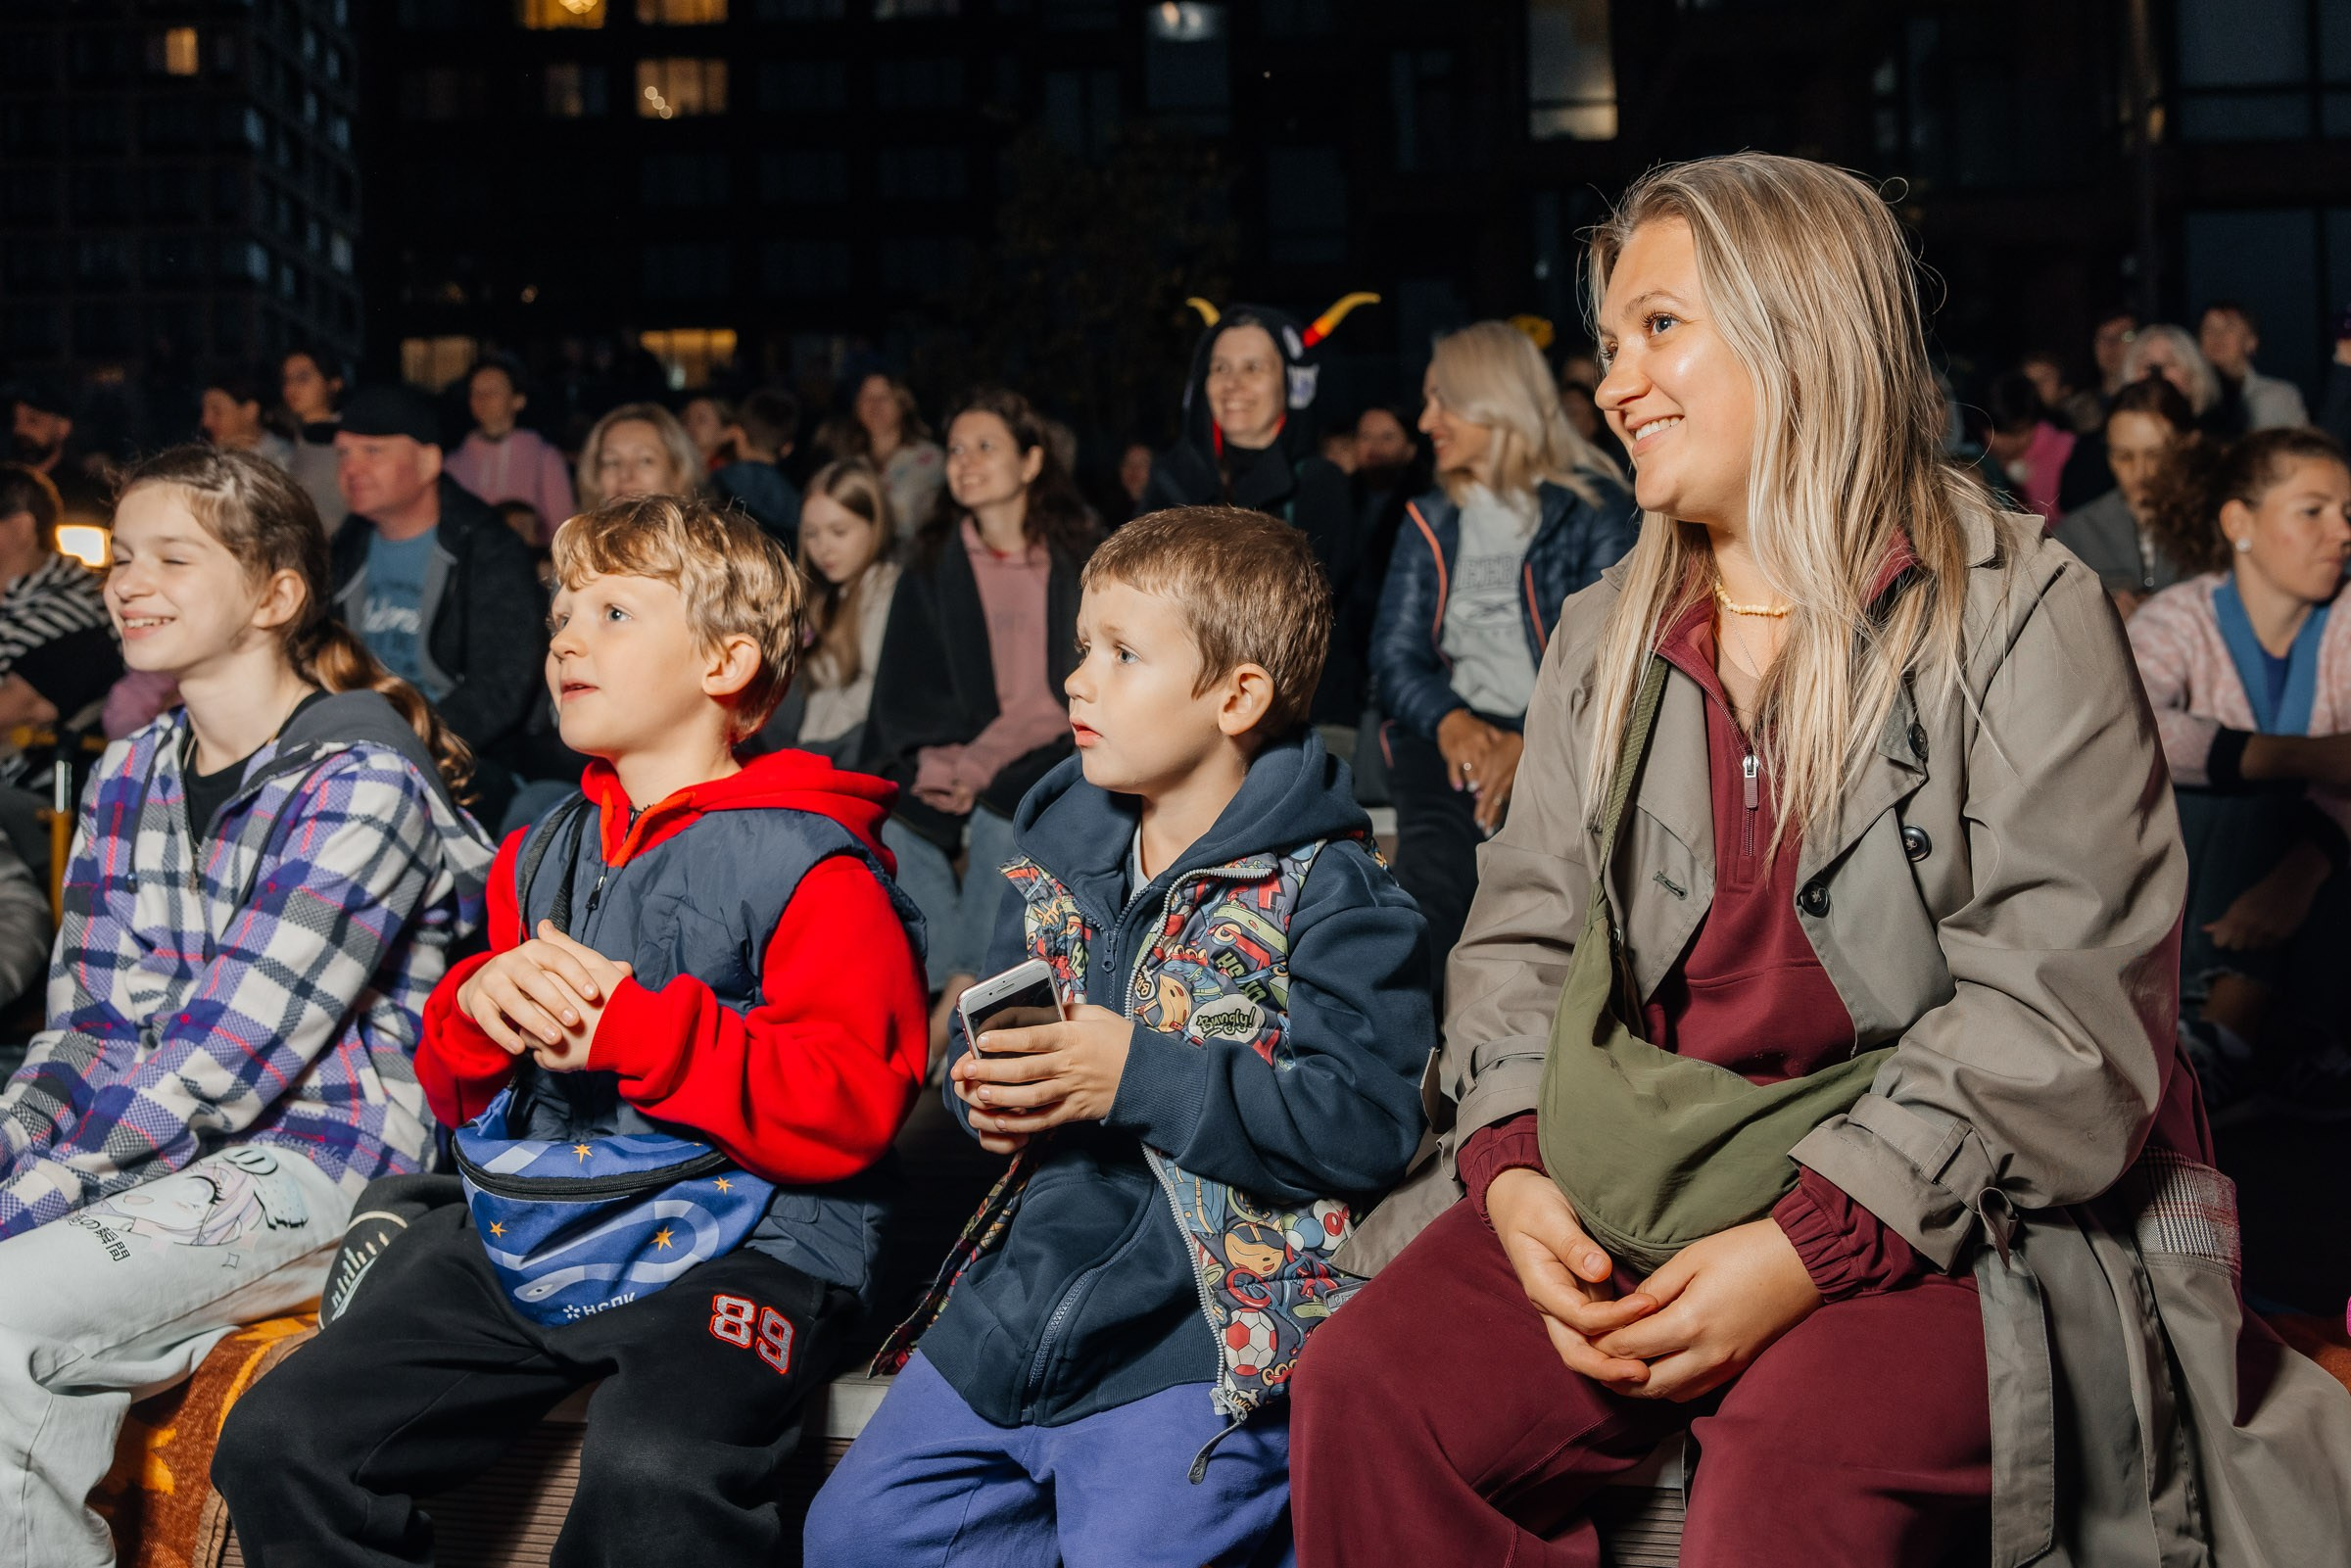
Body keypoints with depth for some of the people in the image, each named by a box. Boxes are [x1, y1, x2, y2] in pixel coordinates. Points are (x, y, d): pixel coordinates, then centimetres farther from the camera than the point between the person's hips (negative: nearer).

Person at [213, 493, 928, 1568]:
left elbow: (853, 1106, -14)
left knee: (653, 1479, -34)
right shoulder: (539, 857, 18)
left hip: (731, 1245, -6)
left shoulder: (809, 866, -4)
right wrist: (477, 1006, -2)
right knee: (279, 1441, -8)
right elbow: (458, 1096, 23)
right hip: (522, 1231, 7)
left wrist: (635, 1029, -20)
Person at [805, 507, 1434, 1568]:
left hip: (1200, 1324, -7)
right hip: (1021, 1299, 7)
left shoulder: (1325, 889, -9)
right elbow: (982, 1034, 23)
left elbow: (1366, 1122, -18)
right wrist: (983, 1092, -2)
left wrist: (1137, 1078, -22)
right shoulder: (1058, 856, 11)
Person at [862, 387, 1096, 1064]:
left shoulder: (1077, 558, 2)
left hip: (1043, 752, -3)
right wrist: (933, 763, -11)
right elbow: (904, 685, 7)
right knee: (886, 823, -25)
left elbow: (1062, 694, -4)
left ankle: (950, 1018, -23)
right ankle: (967, 990, -19)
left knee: (1000, 815, -32)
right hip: (952, 751, 3)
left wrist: (981, 766, -16)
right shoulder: (932, 563, 11)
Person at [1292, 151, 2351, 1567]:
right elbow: (1524, 934, 13)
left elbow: (2058, 1006, -11)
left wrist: (1812, 1241, -20)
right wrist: (1512, 1169, -7)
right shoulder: (1605, 639, 14)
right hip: (1634, 1183, 5)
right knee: (1365, 1396, -18)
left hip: (1950, 1210, -4)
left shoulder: (2022, 617, -4)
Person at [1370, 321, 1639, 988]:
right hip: (1453, 733, 3)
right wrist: (1448, 720, -9)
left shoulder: (1595, 509, 7)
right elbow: (1395, 652, 14)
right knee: (1436, 857, -33)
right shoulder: (1432, 524, 22)